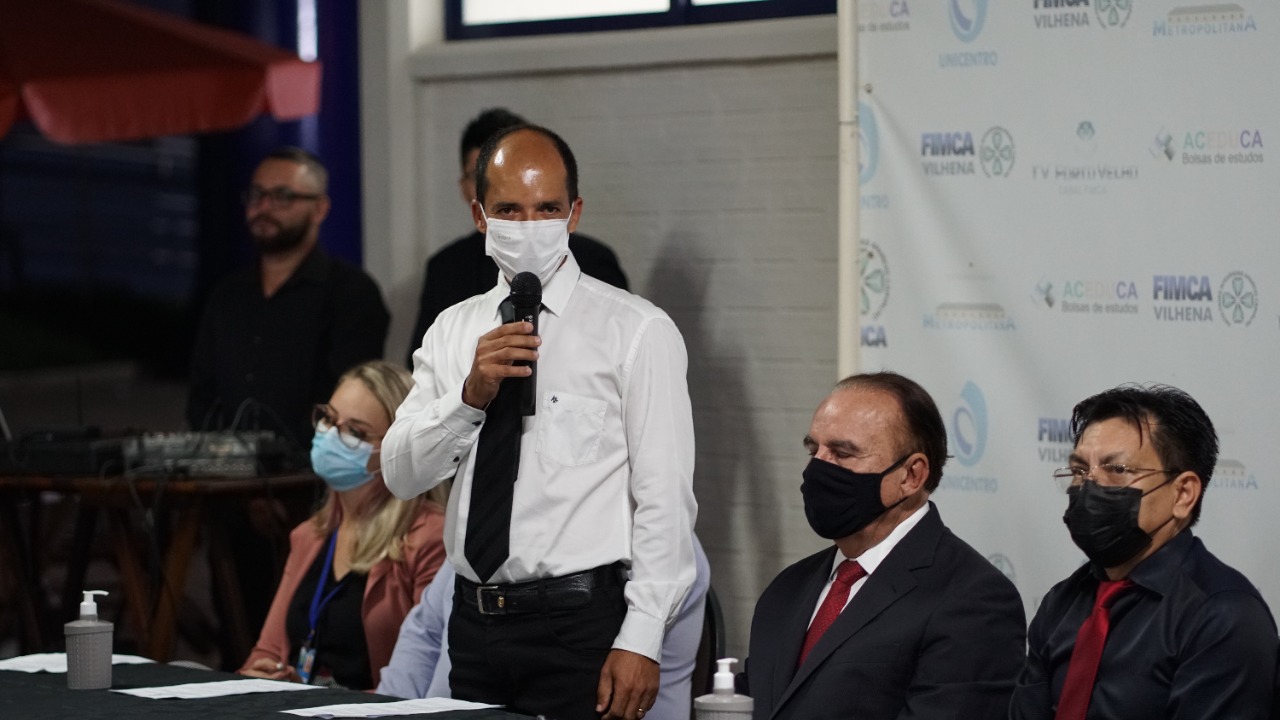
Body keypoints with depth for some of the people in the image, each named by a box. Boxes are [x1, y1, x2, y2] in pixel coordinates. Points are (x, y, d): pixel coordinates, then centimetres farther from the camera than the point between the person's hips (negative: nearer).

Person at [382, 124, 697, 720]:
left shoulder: (637, 331, -4)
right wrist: (470, 395, -14)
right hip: (475, 621, 5)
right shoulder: (453, 330, 11)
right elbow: (401, 476, 3)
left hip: (580, 624, -4)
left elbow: (664, 498, -9)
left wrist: (641, 642, -15)